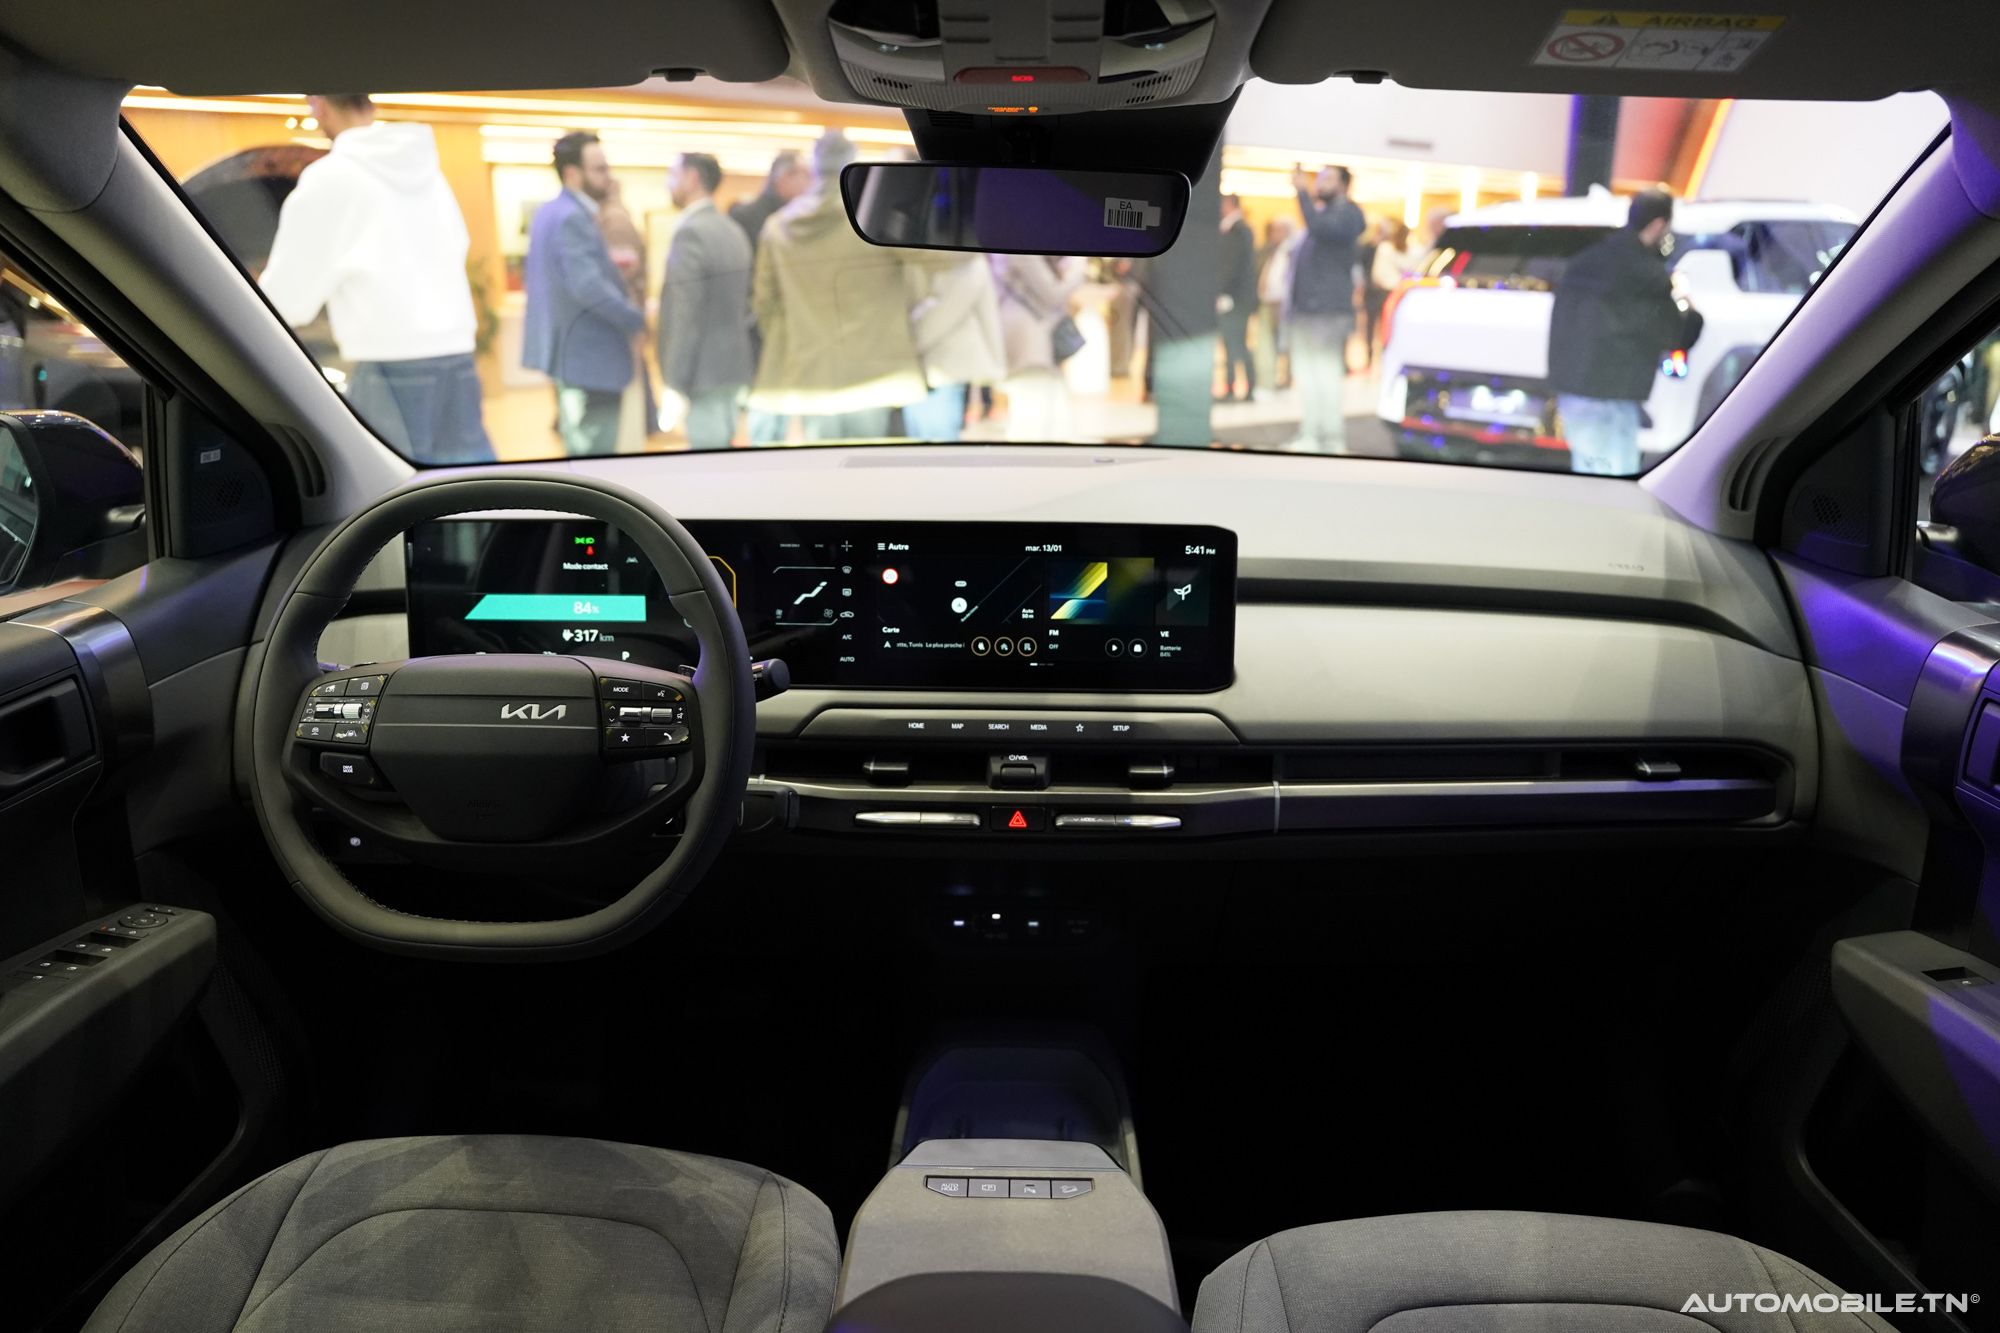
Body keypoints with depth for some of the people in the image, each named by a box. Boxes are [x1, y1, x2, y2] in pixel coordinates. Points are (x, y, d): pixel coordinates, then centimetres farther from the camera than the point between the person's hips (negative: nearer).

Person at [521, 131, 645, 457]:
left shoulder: (547, 213, 14)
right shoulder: (573, 219, -18)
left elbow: (532, 279, 22)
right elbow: (589, 287, -28)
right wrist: (637, 319, -15)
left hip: (569, 353, 11)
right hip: (589, 356, -11)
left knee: (581, 449, 18)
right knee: (593, 453, -5)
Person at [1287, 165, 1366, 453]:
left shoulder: (1347, 213, -6)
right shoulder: (1320, 212, 24)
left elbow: (1320, 227, -24)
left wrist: (1303, 192, -21)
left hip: (1328, 310, -9)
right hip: (1306, 308, 9)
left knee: (1327, 373, -9)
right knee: (1306, 374, 10)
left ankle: (1333, 439, -7)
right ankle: (1309, 436, 16)